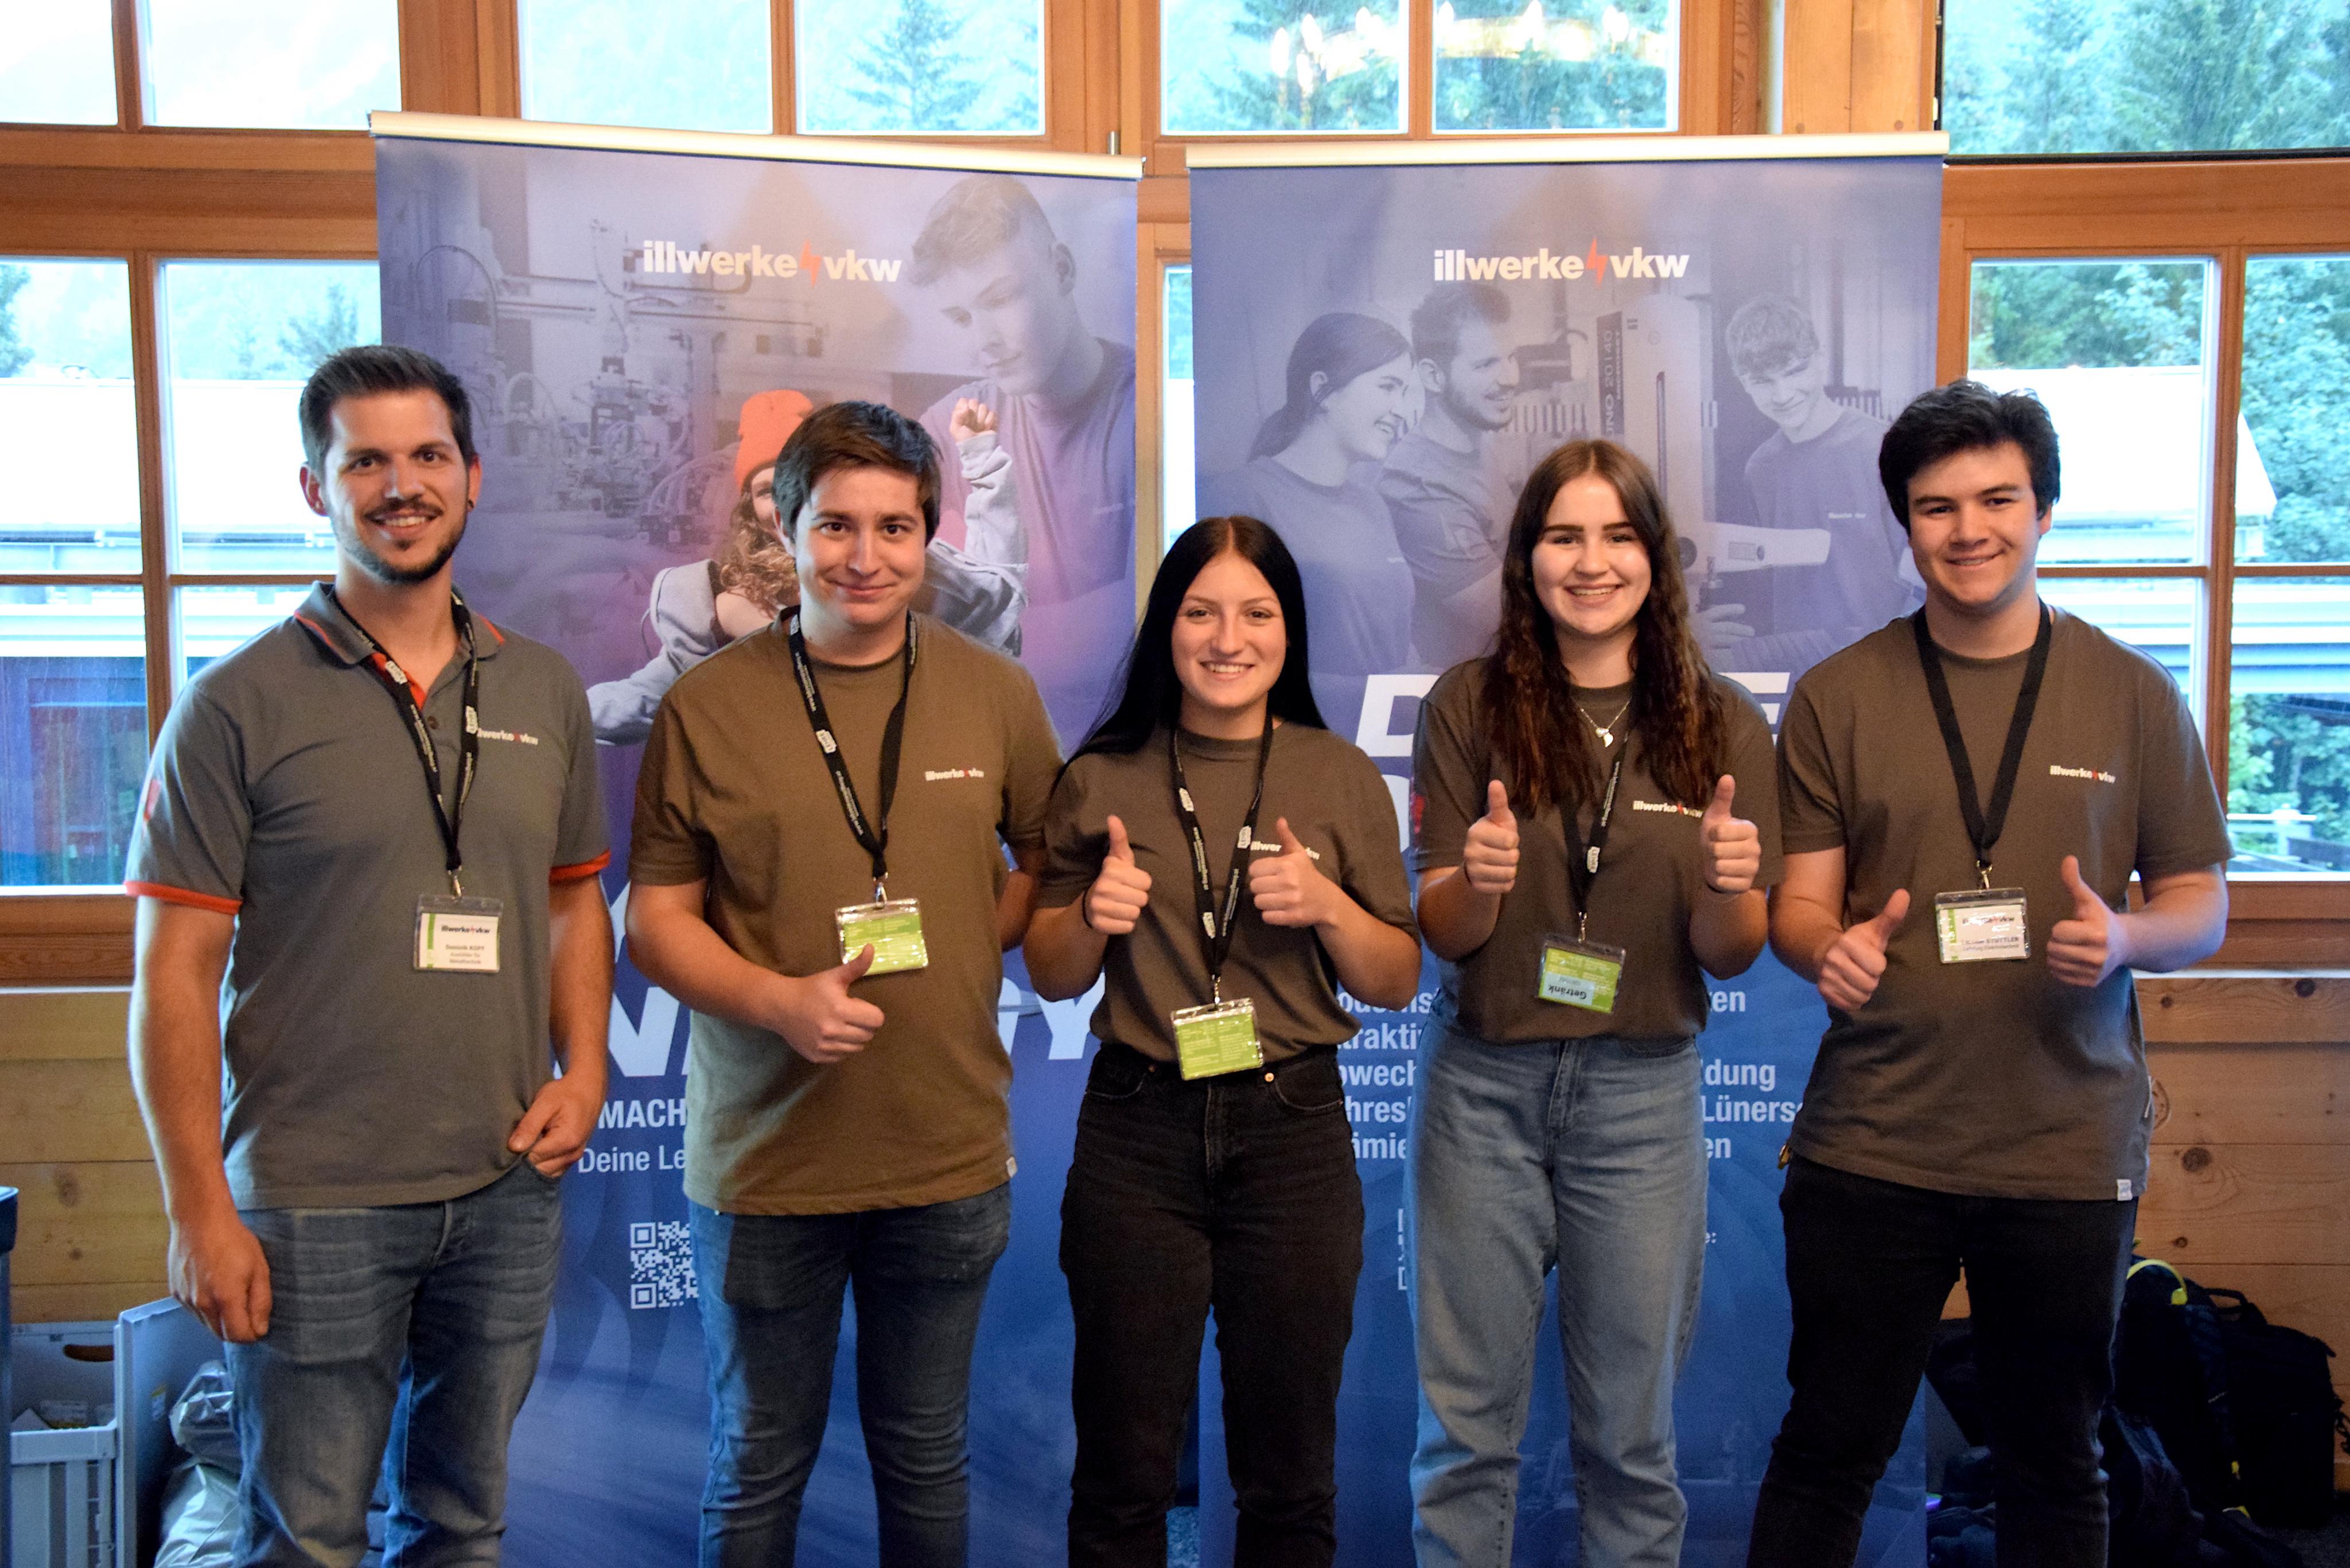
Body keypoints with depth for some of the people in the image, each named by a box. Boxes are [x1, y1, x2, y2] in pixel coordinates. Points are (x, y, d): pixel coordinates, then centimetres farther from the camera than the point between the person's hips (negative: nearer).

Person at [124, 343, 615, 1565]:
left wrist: (584, 1072, 0)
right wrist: (198, 1210, -10)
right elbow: (174, 973, -7)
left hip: (508, 1190, 4)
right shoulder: (238, 705, -7)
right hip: (313, 1202, -4)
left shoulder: (544, 690, 6)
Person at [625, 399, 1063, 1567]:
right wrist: (783, 1001, -19)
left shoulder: (997, 694, 1)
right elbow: (654, 919, -3)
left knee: (926, 1458, 18)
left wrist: (964, 945, -6)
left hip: (950, 1159, 2)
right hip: (763, 1160, -1)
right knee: (759, 1468, 17)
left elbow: (1048, 856, 13)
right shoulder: (706, 706, -5)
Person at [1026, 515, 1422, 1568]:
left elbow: (1397, 985, 5)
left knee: (1290, 1477, 12)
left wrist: (1329, 907, -13)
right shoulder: (1101, 780, 2)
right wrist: (1093, 919, -13)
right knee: (1122, 1470, 10)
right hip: (1138, 1132, 0)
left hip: (1295, 1130, 0)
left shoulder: (1344, 779, 3)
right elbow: (1051, 978, 7)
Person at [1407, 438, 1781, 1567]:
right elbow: (1441, 932, -2)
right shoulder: (1471, 704, -3)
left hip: (1643, 1090, 1)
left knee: (1630, 1424, 14)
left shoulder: (1722, 726, 0)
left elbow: (1728, 957, 2)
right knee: (1467, 1421, 10)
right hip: (1483, 1085, -1)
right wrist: (1479, 878, -24)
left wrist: (1727, 884, -19)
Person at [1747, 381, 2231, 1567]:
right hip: (1870, 1146, 0)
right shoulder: (1837, 698, 3)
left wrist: (2124, 939, -16)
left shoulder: (2132, 696, 4)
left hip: (2070, 1149, 1)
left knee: (2052, 1465, 15)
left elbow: (2202, 904, 7)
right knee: (1828, 1449, 8)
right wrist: (1829, 949, -21)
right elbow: (1798, 901, 2)